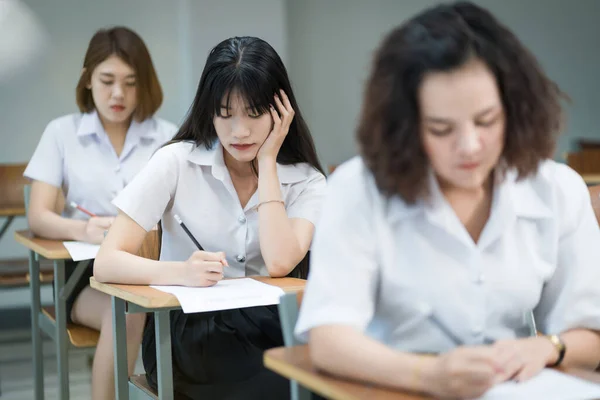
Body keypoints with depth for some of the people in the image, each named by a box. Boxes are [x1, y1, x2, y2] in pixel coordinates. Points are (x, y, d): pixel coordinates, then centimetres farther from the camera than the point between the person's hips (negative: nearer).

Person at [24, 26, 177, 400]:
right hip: (87, 270, -1)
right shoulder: (61, 132, 5)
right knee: (126, 312, -35)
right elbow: (38, 218, -3)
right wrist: (83, 230, -25)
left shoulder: (168, 136, 8)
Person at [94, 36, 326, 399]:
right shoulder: (177, 162, -4)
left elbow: (279, 264, -19)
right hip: (185, 332, -2)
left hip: (263, 330, 3)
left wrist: (267, 162, -11)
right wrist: (182, 273, -31)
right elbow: (107, 263, -11)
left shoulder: (306, 181, 1)